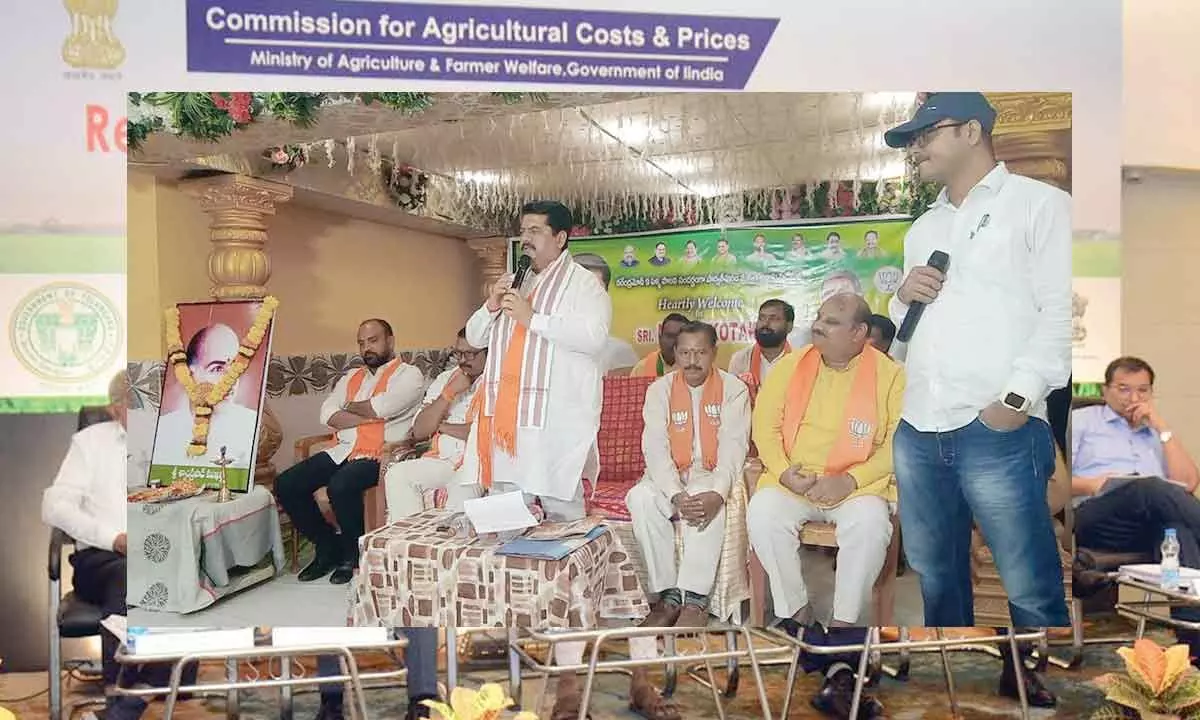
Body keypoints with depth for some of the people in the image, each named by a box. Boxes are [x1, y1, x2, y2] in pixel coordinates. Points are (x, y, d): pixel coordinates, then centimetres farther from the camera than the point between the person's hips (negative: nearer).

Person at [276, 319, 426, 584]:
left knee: (341, 485, -34)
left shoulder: (409, 374, 3)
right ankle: (327, 546, 9)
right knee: (286, 484, -9)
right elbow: (328, 415, 6)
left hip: (380, 454, -7)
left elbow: (381, 407, -15)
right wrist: (372, 416, -7)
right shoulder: (351, 377, 23)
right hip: (342, 451, 7)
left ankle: (352, 554, -7)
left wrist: (349, 407, 4)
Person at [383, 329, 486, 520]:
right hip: (442, 460, 5)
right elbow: (418, 432, 9)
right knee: (396, 475, -19)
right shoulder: (445, 379, 17)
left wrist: (441, 427, 2)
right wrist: (450, 392, -3)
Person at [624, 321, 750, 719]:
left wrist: (716, 493, -31)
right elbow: (655, 447, -10)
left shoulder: (733, 389, -1)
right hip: (669, 477, 2)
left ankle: (694, 600, -35)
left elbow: (733, 447, -12)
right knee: (640, 498, -31)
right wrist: (676, 495, -27)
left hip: (713, 476, -2)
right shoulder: (659, 389, 2)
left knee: (710, 502, -37)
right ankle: (669, 595, -25)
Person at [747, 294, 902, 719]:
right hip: (792, 483, 2)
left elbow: (898, 444, -6)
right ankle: (800, 620, -16)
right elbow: (765, 427, 6)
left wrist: (849, 481, -17)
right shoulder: (789, 366, 8)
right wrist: (785, 472, -11)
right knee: (762, 512, -29)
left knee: (871, 522, -34)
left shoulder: (889, 375, 0)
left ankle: (841, 653, -27)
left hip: (857, 486, -2)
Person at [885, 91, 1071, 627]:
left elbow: (1063, 312, -7)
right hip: (918, 430, 7)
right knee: (933, 572, 15)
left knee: (1030, 590, -1)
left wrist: (1019, 396, -18)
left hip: (997, 431, -6)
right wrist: (903, 298, 5)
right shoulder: (923, 229, 22)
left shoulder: (1040, 203, 2)